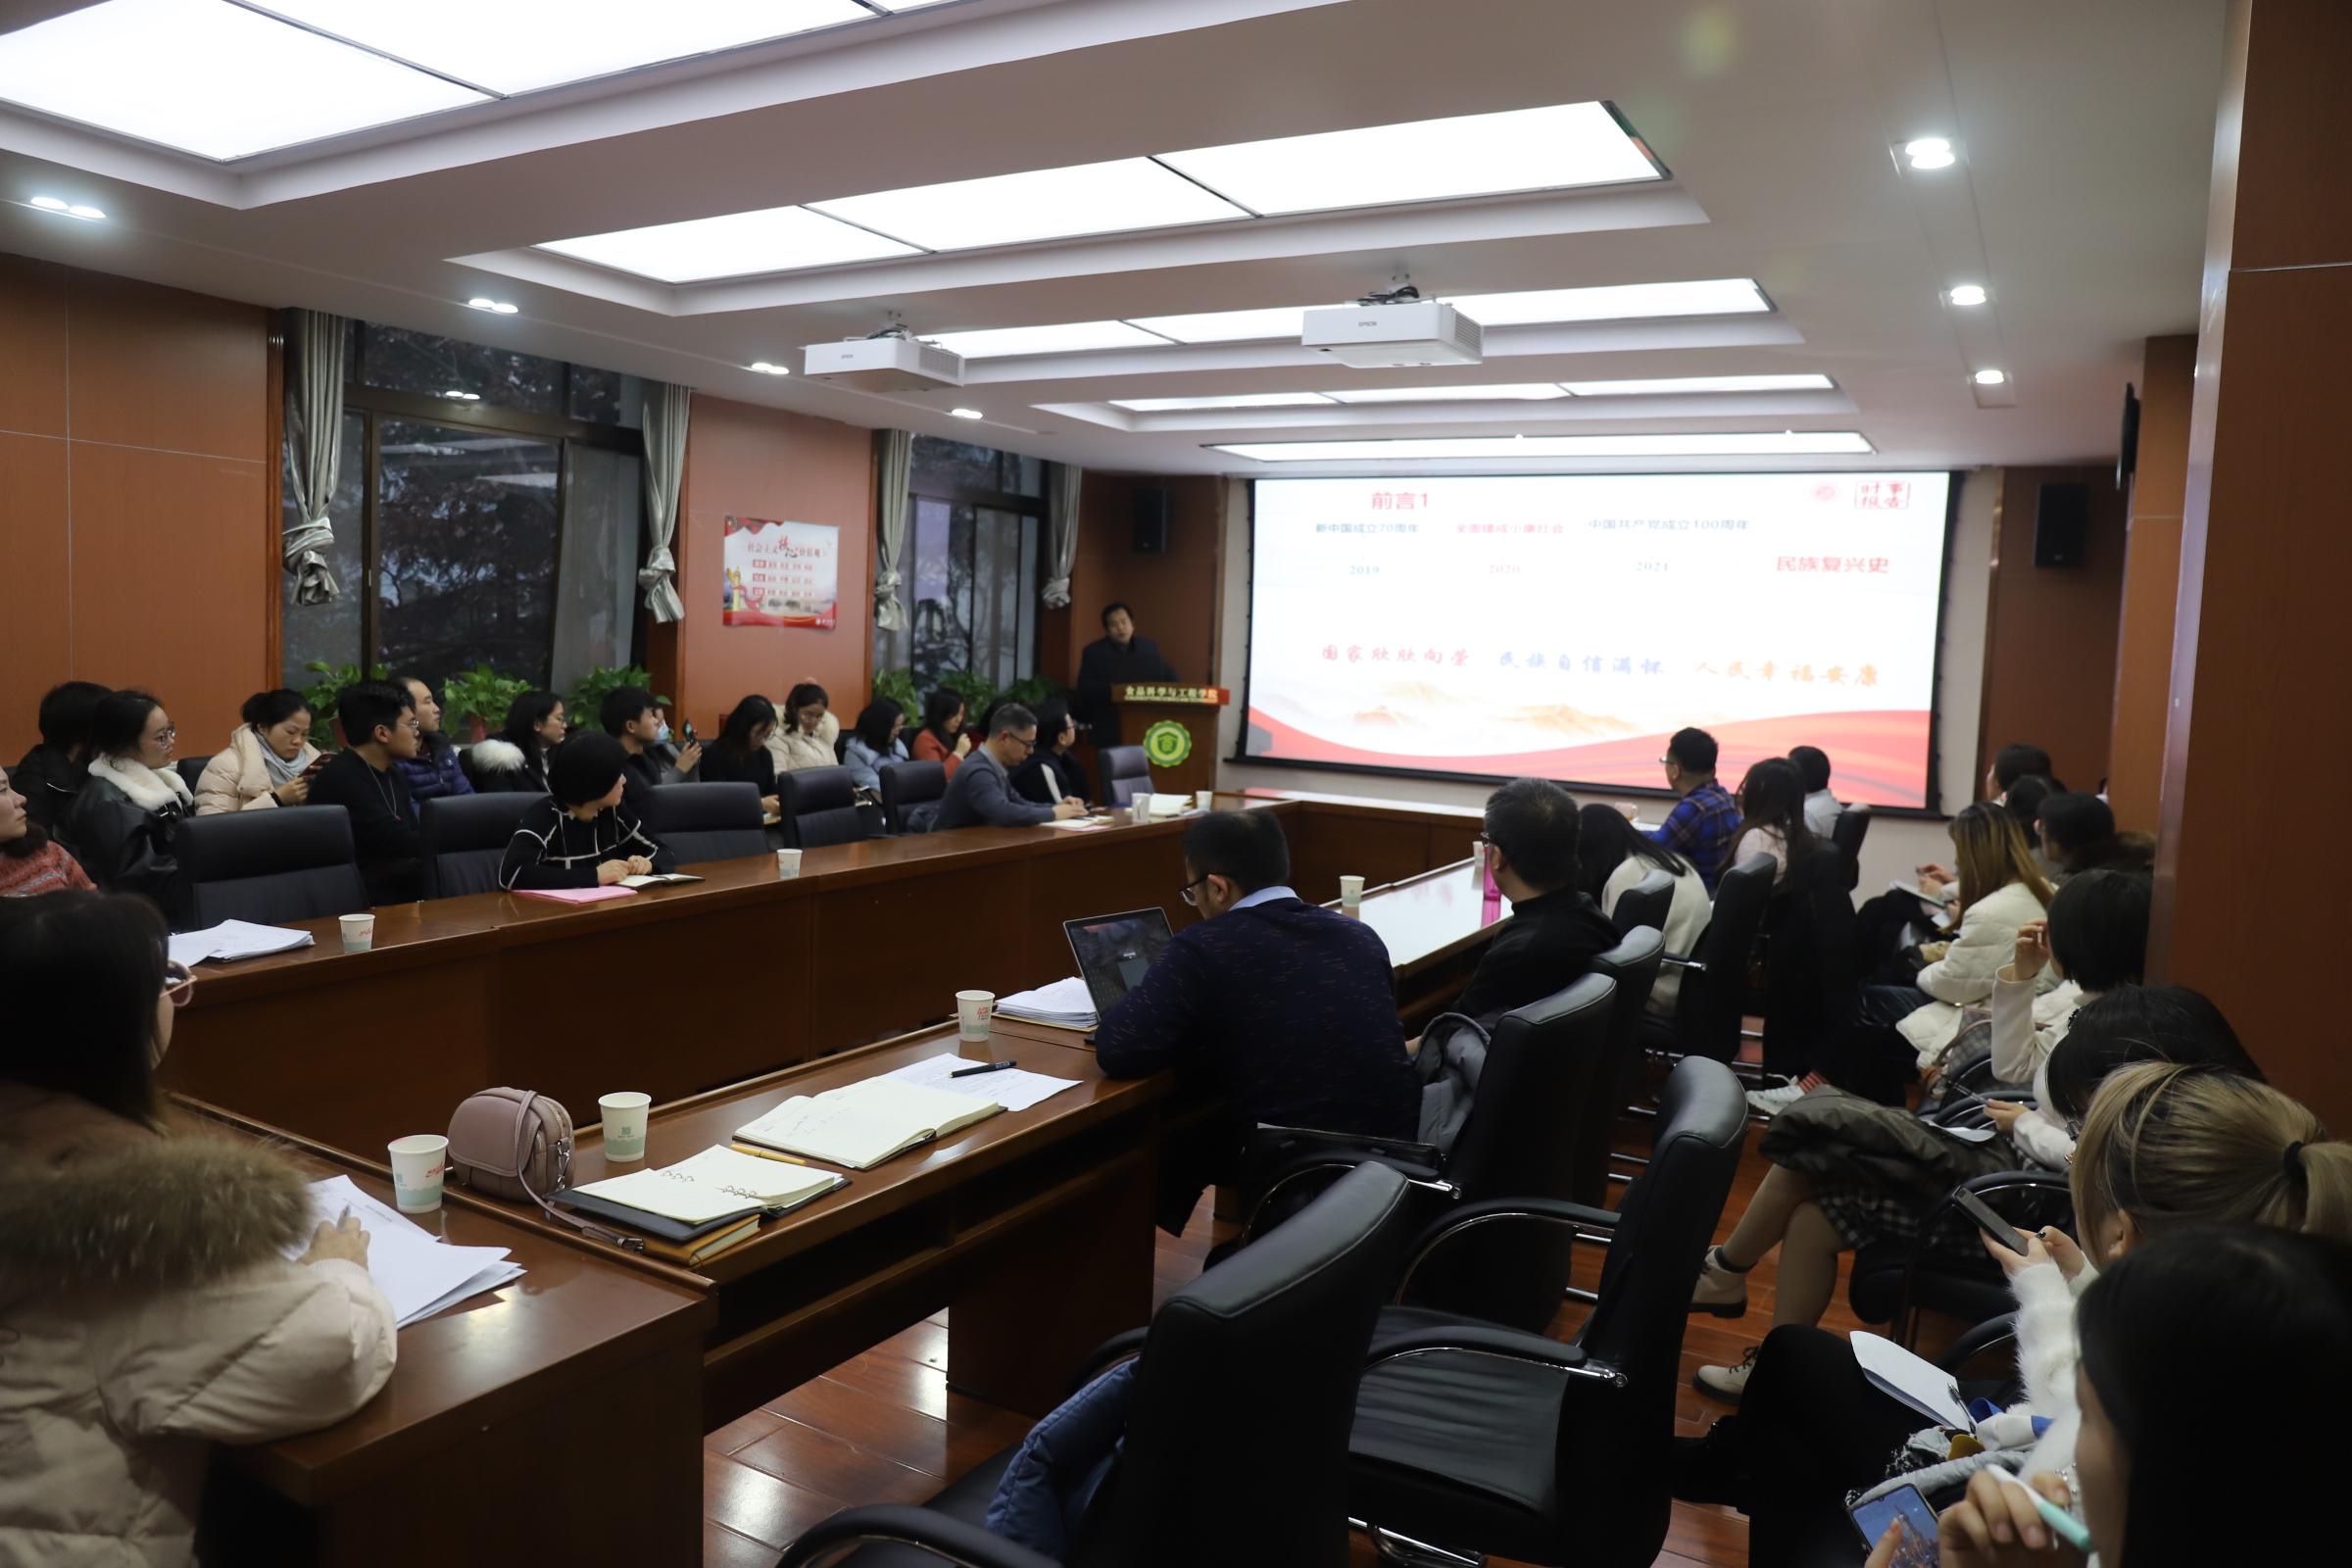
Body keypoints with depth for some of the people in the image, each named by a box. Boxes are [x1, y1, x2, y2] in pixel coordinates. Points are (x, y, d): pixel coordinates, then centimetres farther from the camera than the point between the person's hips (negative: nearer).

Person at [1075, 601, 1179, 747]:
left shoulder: (1149, 647, 15)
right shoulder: (1093, 652, 6)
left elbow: (1169, 675, 19)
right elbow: (1084, 687, -3)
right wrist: (1111, 690, -20)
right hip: (1109, 726, -3)